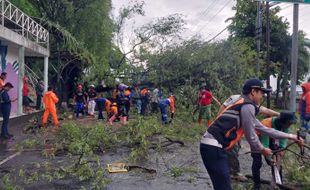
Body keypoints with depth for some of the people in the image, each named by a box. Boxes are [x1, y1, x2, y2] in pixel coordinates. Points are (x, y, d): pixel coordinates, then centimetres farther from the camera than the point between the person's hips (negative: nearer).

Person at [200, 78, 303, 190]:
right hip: (213, 148, -10)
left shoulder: (243, 106, 20)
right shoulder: (248, 106, -11)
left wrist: (289, 136, 27)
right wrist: (262, 150, 13)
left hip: (212, 146, 10)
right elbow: (251, 136, -6)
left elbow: (264, 129, 24)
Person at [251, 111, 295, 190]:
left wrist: (282, 148, -24)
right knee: (257, 162, -12)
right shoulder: (267, 125, -42)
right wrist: (269, 159, -34)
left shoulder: (284, 125, -23)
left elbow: (284, 137, -9)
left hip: (271, 139, 6)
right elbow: (265, 145, -37)